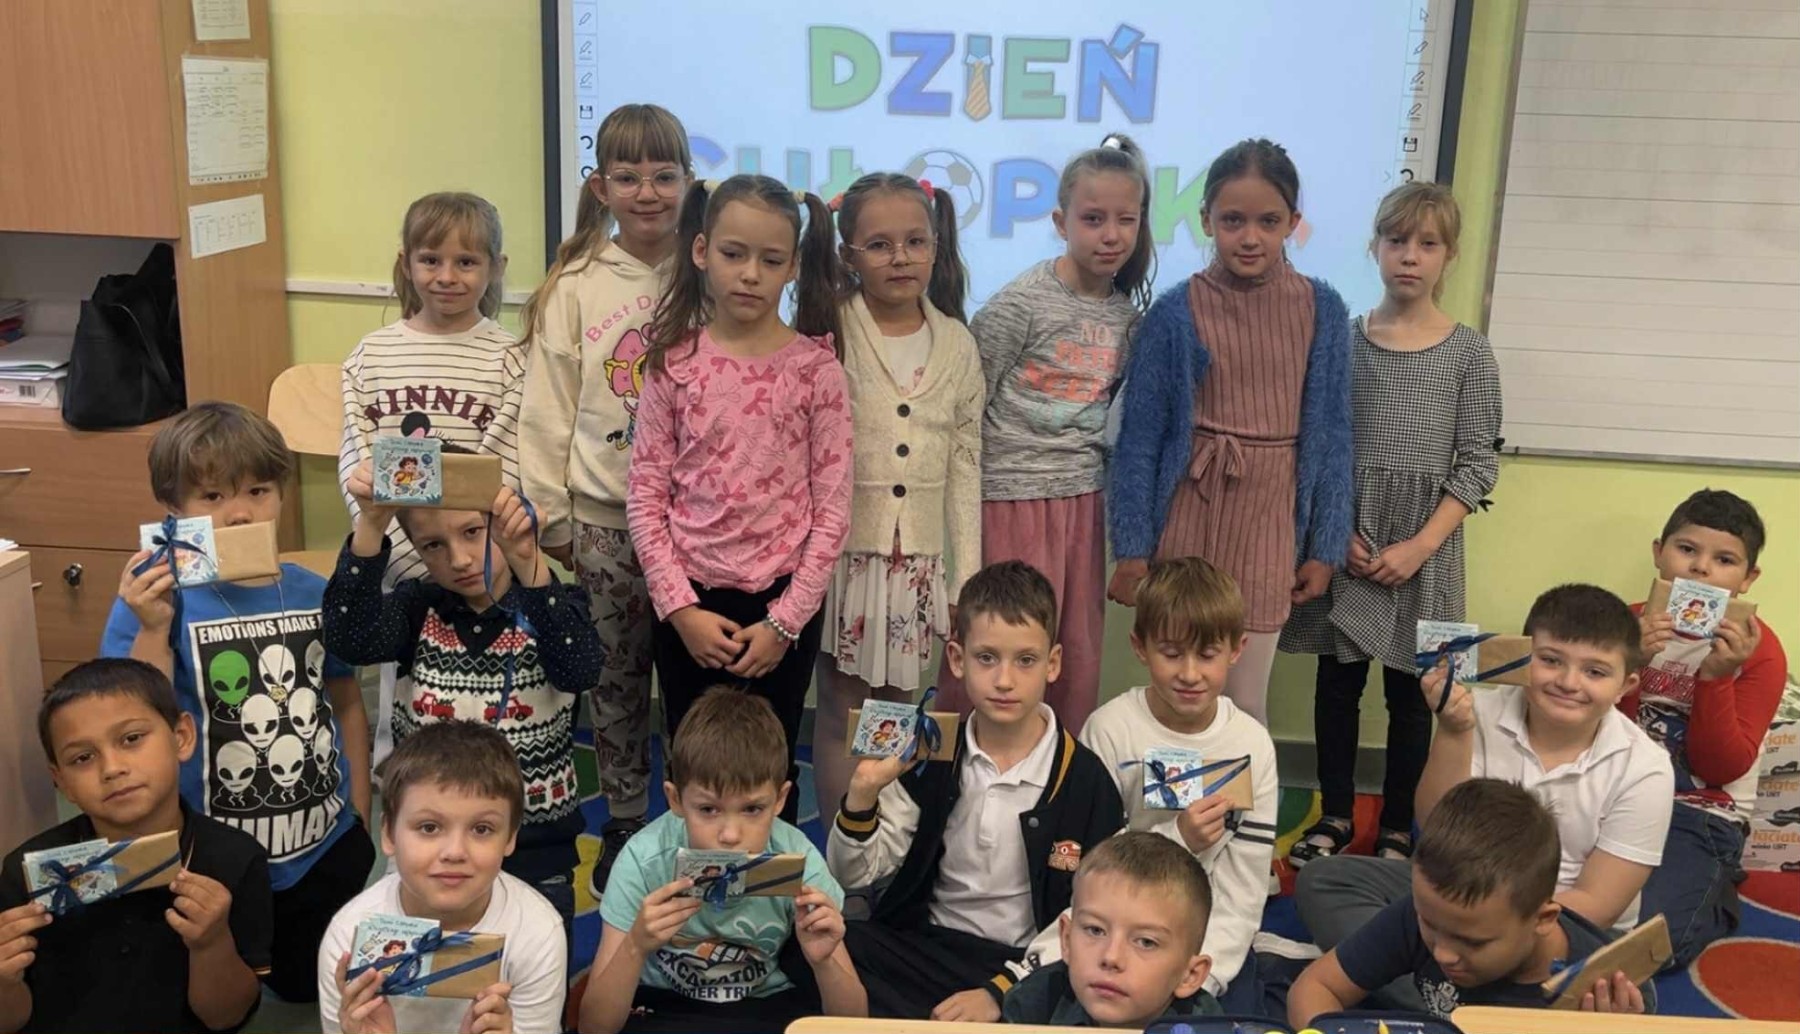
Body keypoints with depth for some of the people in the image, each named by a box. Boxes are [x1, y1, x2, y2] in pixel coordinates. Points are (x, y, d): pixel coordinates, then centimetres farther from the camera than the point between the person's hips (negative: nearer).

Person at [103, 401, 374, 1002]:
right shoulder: (157, 598, -16)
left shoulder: (314, 594, -5)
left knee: (304, 987, 25)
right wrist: (151, 631, -30)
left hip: (326, 850, 4)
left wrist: (360, 817, 9)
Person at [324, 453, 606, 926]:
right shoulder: (418, 609, -2)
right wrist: (370, 526, -33)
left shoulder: (553, 607, -8)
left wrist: (529, 563, -41)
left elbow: (579, 672, -28)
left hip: (535, 856, -1)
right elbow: (350, 641, -21)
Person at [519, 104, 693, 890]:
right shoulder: (575, 286, -2)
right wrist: (550, 519, -1)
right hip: (604, 519, 1)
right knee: (615, 678, 13)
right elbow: (548, 411, 0)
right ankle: (623, 825, 30)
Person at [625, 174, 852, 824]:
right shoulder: (674, 362, -3)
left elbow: (832, 509, -6)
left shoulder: (816, 370, -6)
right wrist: (681, 607, -9)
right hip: (688, 603, 1)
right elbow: (645, 495, -2)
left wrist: (785, 621, -9)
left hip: (781, 603, -1)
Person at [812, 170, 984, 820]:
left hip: (920, 554, 3)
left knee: (896, 707, 14)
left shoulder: (956, 344, 4)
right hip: (844, 547, -3)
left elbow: (965, 464, 5)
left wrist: (967, 577, 4)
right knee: (842, 711, 6)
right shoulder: (827, 332, -6)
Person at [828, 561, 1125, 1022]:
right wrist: (862, 795, -17)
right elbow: (855, 874, 2)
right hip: (922, 943, 3)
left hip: (1023, 964, -3)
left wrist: (1000, 991, -17)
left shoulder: (1085, 781, -7)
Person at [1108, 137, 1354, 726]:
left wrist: (1326, 547, 3)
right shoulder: (1176, 312, -6)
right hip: (1188, 515, -1)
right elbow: (1140, 435, -3)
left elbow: (1330, 432, 4)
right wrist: (1132, 549, -3)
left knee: (1246, 702, 9)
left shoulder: (1322, 311, -1)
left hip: (1269, 521, 1)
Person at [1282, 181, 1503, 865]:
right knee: (1337, 680, 9)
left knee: (1410, 689, 7)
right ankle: (1335, 817, 25)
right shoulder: (1342, 339, 3)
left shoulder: (1468, 354, -1)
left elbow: (1478, 464, -2)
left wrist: (1420, 545, -12)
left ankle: (1396, 830, 22)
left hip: (1423, 546, -1)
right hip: (1345, 540, 1)